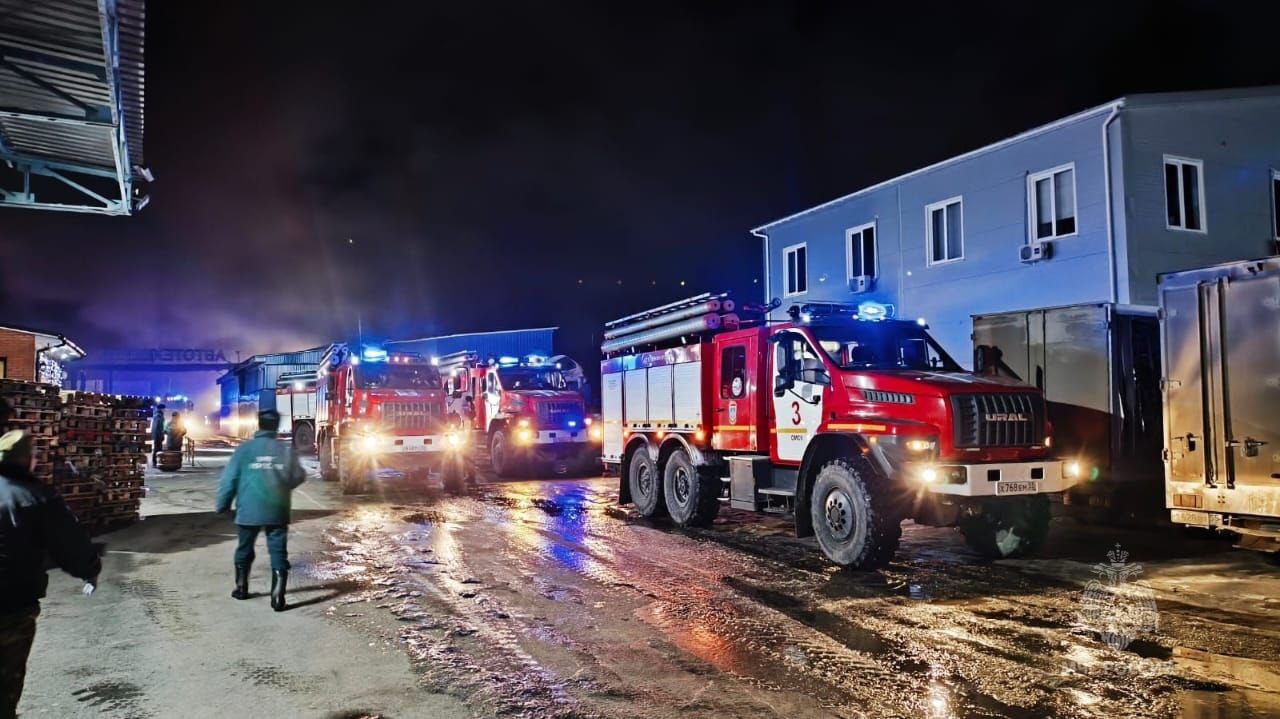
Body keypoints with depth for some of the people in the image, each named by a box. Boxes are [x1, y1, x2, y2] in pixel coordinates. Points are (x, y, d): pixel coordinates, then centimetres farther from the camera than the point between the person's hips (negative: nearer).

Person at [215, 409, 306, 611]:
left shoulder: (244, 449, -4)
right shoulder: (286, 450, -1)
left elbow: (229, 479, -3)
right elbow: (298, 477, 5)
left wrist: (222, 505, 9)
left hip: (249, 511, 0)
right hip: (277, 512, 0)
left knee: (244, 550, 21)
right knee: (278, 553, 0)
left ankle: (241, 587, 34)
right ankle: (278, 594, -12)